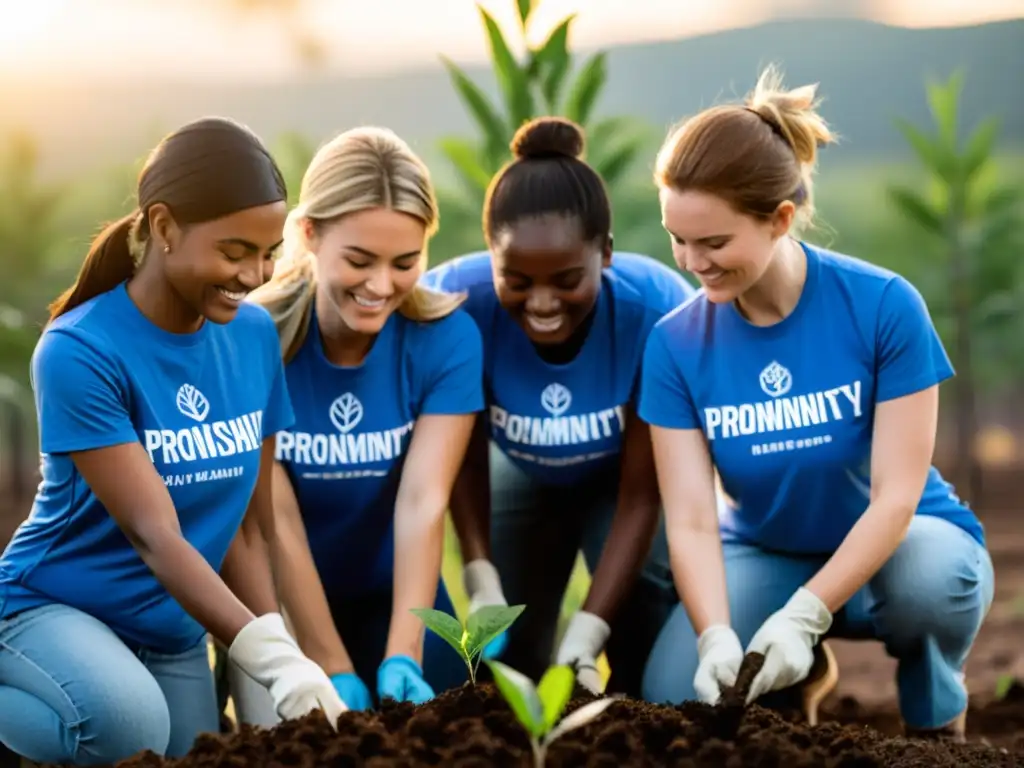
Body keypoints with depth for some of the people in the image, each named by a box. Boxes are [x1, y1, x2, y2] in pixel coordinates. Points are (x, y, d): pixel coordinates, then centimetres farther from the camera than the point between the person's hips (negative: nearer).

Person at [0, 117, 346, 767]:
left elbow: (250, 522, 0)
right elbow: (154, 536, -27)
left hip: (173, 633, 7)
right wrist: (272, 659, -37)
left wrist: (283, 651, -14)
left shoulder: (255, 336, -3)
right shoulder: (79, 353, -22)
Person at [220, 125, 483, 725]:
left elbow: (423, 501, -23)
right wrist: (335, 672, -25)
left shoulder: (447, 337, -16)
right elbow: (278, 521, -22)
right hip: (280, 601, -2)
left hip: (393, 593, 2)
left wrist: (402, 656, -34)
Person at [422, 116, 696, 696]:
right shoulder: (458, 301, -35)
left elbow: (641, 494, -30)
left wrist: (585, 639, -37)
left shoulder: (657, 310, -38)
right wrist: (481, 579, -31)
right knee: (510, 652, -1)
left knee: (648, 596, -25)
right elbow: (465, 455, -18)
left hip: (623, 474, -1)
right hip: (522, 474, 2)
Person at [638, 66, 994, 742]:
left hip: (898, 543, -2)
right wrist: (717, 636, -36)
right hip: (769, 555, 3)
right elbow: (691, 521, -17)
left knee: (931, 578, -38)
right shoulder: (677, 344, -14)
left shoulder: (883, 306, -21)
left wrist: (802, 617, -35)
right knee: (675, 695, -23)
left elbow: (896, 495, -23)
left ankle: (938, 725, -5)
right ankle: (798, 677, 12)